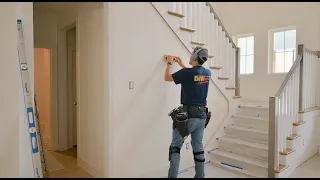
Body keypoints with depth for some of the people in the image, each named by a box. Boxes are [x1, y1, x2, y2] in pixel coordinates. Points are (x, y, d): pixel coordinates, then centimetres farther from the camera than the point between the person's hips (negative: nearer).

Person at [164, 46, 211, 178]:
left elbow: (167, 77, 1)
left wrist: (169, 63, 16)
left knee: (175, 146, 4)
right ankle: (200, 176, 24)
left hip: (188, 115, -6)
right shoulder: (207, 73, 5)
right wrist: (182, 65, 35)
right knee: (198, 147, 15)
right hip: (202, 116, 6)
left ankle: (173, 176, 1)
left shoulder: (186, 72, -15)